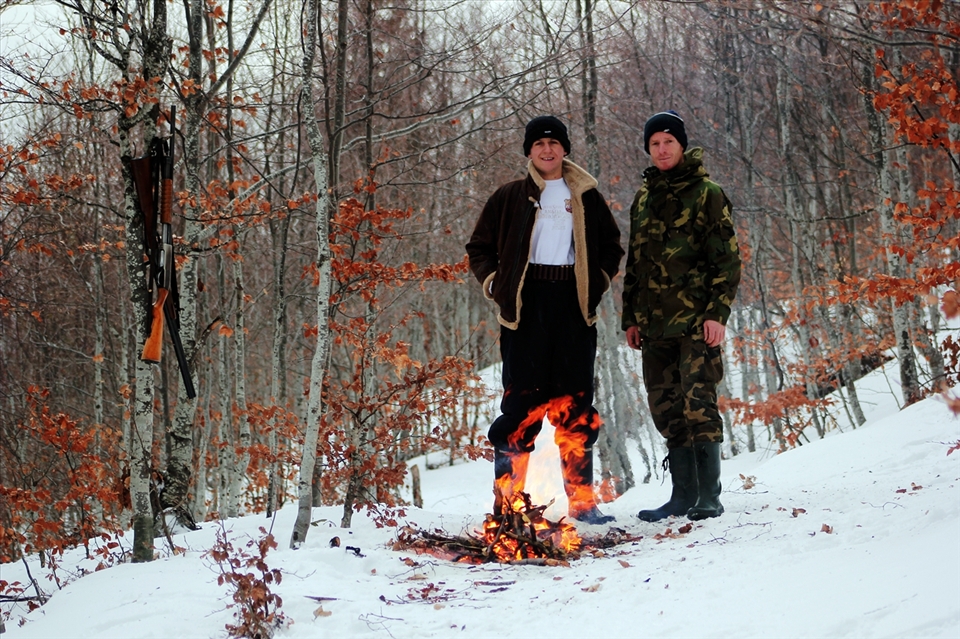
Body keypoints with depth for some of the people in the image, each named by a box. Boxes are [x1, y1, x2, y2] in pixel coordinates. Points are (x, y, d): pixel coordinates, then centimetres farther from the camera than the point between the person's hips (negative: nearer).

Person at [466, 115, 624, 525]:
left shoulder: (586, 198, 13)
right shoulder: (510, 198, 8)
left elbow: (611, 247, 23)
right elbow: (480, 248, 14)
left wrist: (598, 282, 9)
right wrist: (495, 283, 0)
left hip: (574, 307, 2)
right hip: (526, 306, -2)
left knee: (576, 403, 3)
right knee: (522, 400, -5)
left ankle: (581, 499, 8)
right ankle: (508, 500, -2)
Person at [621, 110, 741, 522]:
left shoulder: (706, 194, -1)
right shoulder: (644, 199, 16)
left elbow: (727, 258, -5)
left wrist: (718, 313, -14)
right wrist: (630, 318, 16)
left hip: (696, 321, -6)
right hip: (655, 325, 6)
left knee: (698, 403, -10)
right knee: (665, 408, 7)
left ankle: (709, 498, -5)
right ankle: (683, 496, 14)